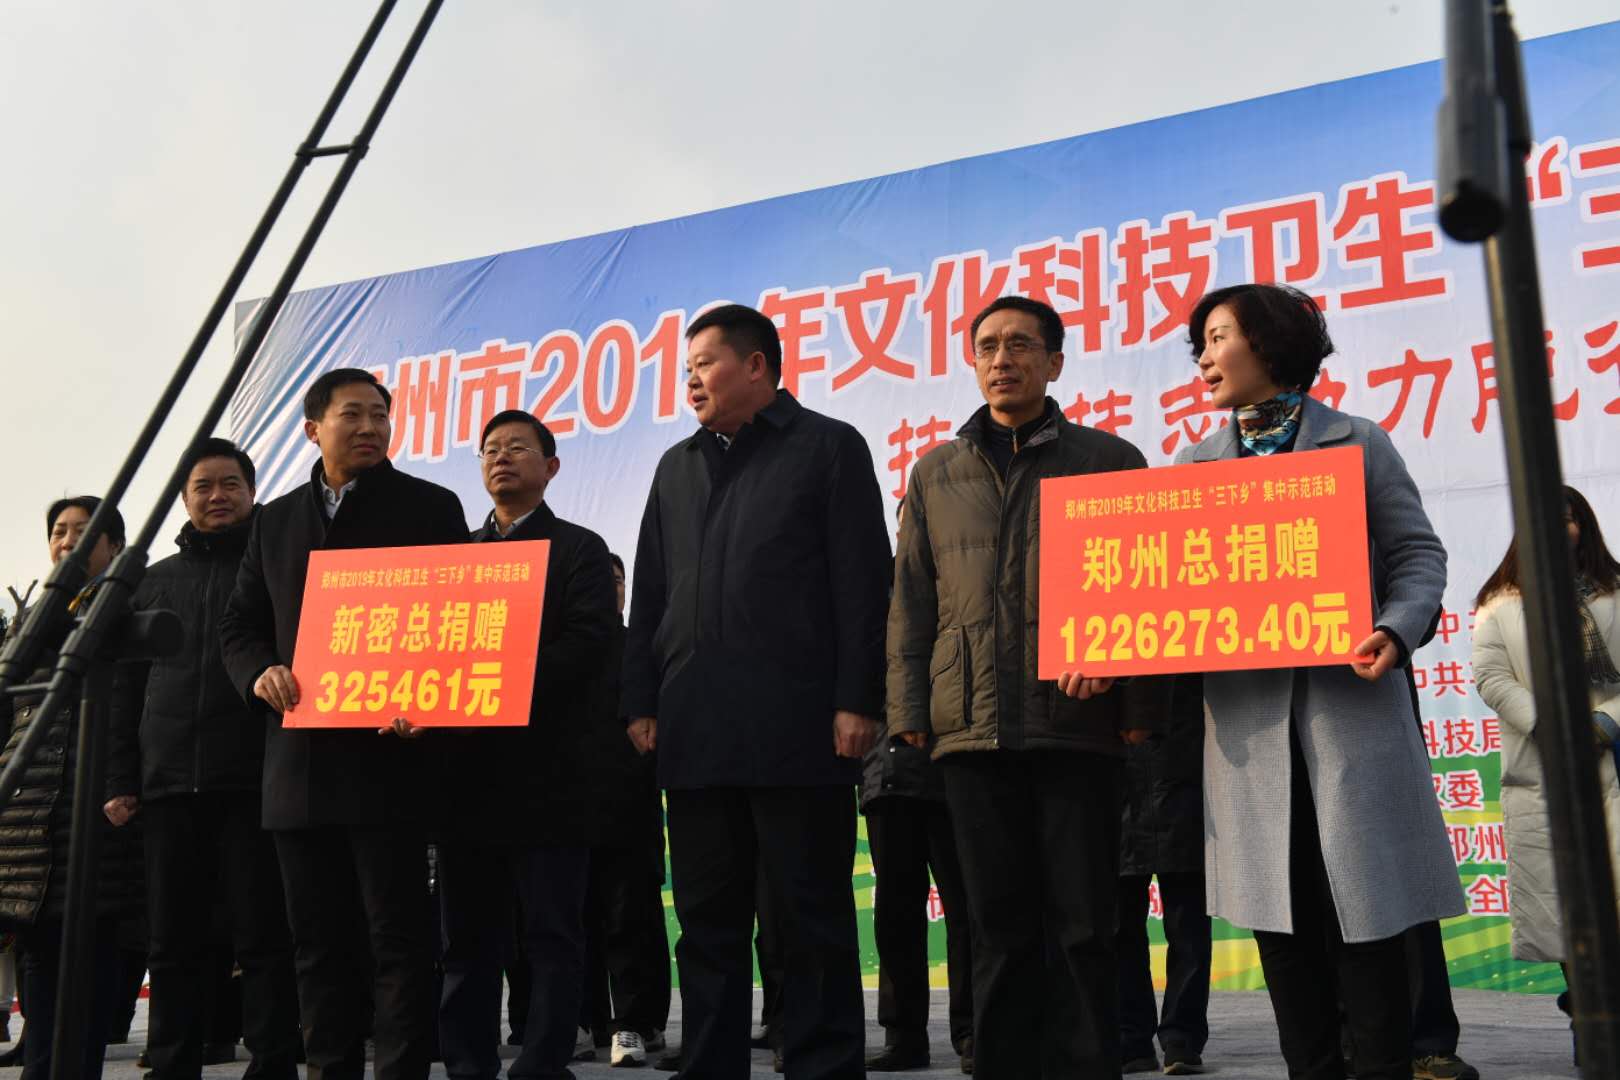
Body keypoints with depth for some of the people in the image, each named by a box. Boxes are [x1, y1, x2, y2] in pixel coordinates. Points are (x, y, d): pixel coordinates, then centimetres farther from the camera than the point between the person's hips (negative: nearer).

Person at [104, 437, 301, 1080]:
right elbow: (127, 688, 18)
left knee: (265, 938, -1)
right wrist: (120, 778, 10)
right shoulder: (155, 581, 19)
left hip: (255, 782, -4)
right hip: (168, 786, 4)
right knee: (174, 943, 8)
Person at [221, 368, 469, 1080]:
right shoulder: (275, 521, 17)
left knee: (398, 935, -2)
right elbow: (239, 625, 18)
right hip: (300, 760, 5)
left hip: (389, 754, -4)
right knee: (318, 940, 10)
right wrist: (261, 674, -4)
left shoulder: (430, 507, 5)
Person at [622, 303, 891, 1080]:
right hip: (694, 729, 6)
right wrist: (641, 702, 8)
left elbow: (861, 583, -3)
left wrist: (856, 700, -11)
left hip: (796, 725, -5)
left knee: (812, 917, 1)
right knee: (707, 920, 10)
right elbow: (648, 597, 18)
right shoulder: (677, 467, 21)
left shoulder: (830, 447, 5)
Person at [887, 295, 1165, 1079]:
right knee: (1001, 925, 7)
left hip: (1077, 720, -2)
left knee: (1081, 926, 2)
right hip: (972, 727, 2)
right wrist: (909, 710, 4)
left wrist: (1141, 705, -4)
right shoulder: (935, 474, 15)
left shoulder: (1110, 460, 8)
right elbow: (911, 602, 13)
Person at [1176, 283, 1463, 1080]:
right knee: (1279, 911, 6)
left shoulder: (1359, 444, 7)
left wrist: (1395, 631, -18)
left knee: (1361, 907, 0)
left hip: (1348, 705, -3)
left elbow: (1417, 555, 2)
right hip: (1247, 717, 3)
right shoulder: (1196, 463, 14)